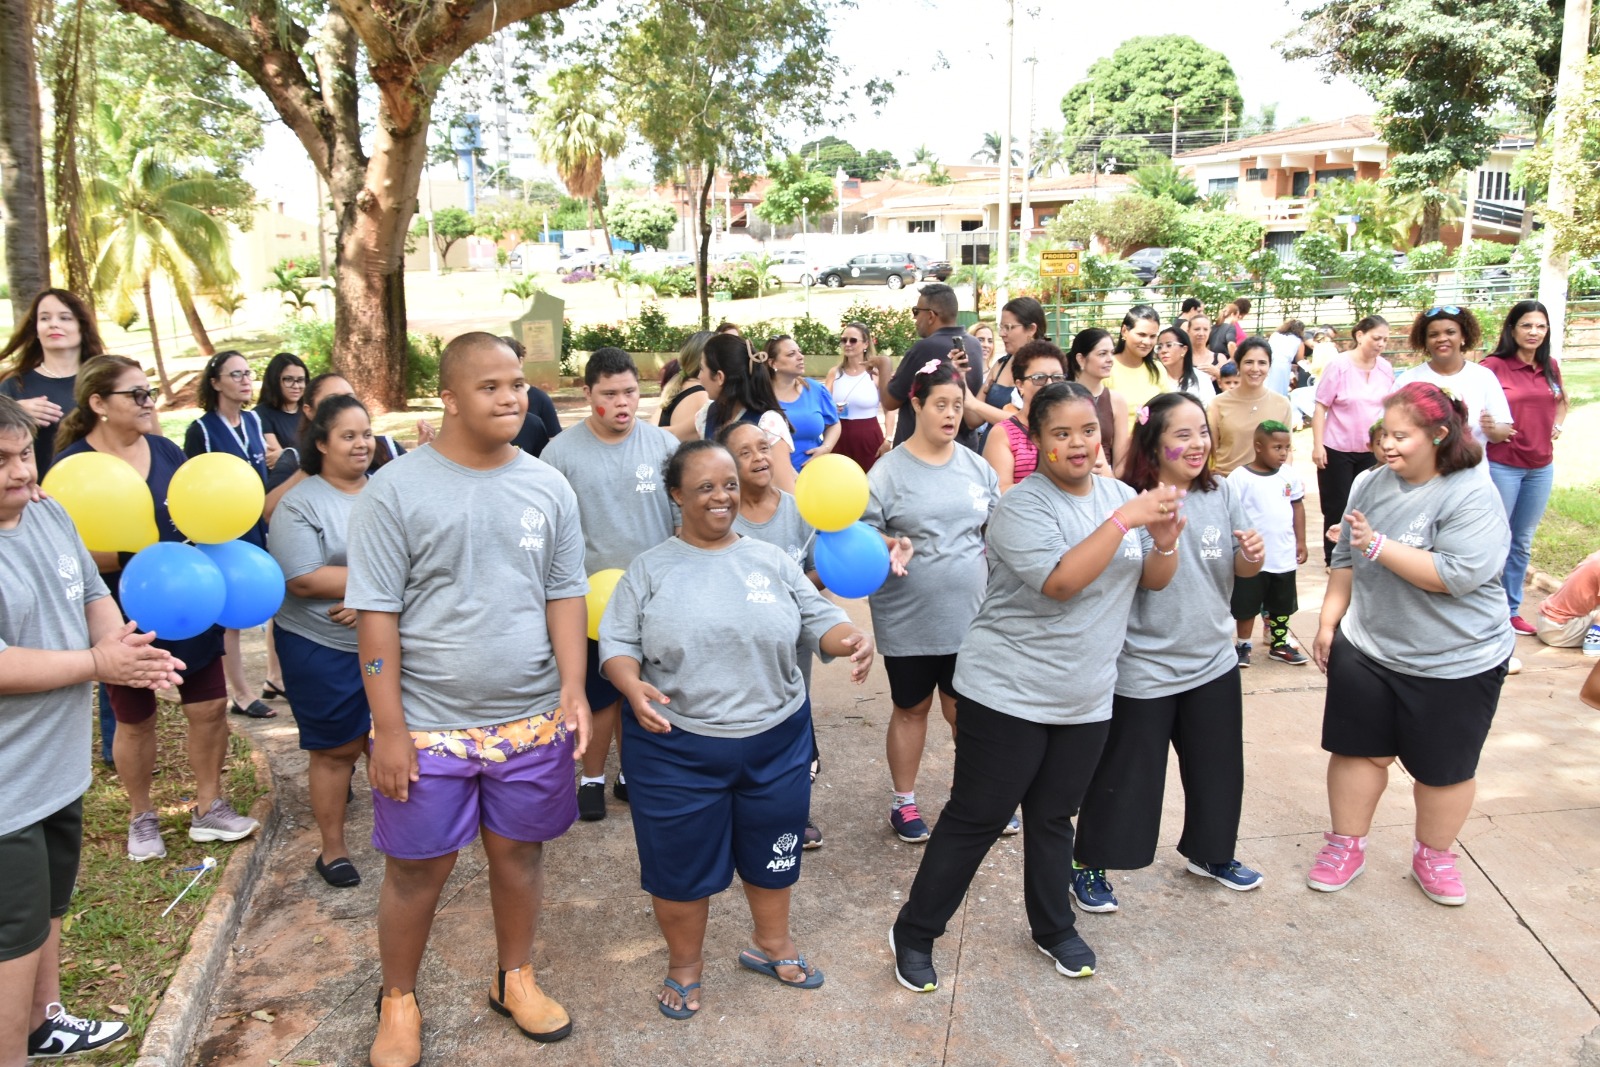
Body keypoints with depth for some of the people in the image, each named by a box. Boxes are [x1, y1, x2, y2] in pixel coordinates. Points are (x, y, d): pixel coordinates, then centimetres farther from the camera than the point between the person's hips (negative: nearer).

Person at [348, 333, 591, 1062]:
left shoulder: (548, 487, 2)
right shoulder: (396, 490, -8)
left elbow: (565, 593, 5)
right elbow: (376, 615, -9)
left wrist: (573, 686, -7)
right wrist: (389, 729, -10)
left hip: (533, 720, 3)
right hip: (428, 726, -2)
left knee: (520, 851, 16)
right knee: (417, 869, 10)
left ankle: (515, 979, 39)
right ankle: (398, 1003, 34)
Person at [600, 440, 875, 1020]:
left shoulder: (772, 560, 4)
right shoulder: (649, 569, -1)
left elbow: (818, 618, 4)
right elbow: (618, 643, -2)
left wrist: (850, 640, -18)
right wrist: (633, 687, -23)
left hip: (777, 740, 2)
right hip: (676, 747, -2)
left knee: (772, 848, 19)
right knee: (680, 861, 11)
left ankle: (771, 942, 45)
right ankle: (684, 962, 36)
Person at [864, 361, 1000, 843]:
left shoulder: (978, 468, 3)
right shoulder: (888, 471, -9)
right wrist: (888, 546, -28)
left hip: (971, 617, 3)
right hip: (910, 619, -3)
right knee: (911, 709, 13)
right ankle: (903, 801, 30)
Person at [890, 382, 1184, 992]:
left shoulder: (1118, 494, 6)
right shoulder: (1022, 508, -15)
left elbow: (1154, 581, 8)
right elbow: (1061, 581, -29)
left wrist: (1164, 542, -13)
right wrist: (1124, 520, -28)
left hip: (1086, 701, 6)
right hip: (1009, 693, -6)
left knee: (1054, 818, 19)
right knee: (974, 820, 3)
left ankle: (1053, 929, 39)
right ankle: (913, 935, 18)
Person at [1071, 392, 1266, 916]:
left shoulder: (1222, 493, 0)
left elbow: (1241, 569, 8)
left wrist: (1252, 556, -14)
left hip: (1213, 660, 6)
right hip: (1142, 669, -6)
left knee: (1217, 765, 21)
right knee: (1123, 774, 6)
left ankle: (1210, 853, 45)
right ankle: (1088, 864, 26)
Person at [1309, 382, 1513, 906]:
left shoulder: (1472, 495, -17)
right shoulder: (1375, 484, 1)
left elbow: (1456, 575, -28)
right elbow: (1346, 561, 10)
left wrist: (1379, 544, -27)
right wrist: (1329, 622, 7)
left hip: (1454, 663, -4)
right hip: (1366, 651, 4)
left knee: (1443, 767, 12)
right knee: (1359, 749, 11)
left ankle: (1433, 855, 33)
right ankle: (1347, 844, 27)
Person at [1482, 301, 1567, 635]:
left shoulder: (1550, 366, 7)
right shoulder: (1493, 366, -11)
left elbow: (1562, 399, 25)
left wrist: (1557, 424, 9)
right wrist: (1488, 427, -22)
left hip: (1540, 466, 6)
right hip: (1501, 465, -6)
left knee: (1523, 542, 14)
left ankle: (1512, 609, 25)